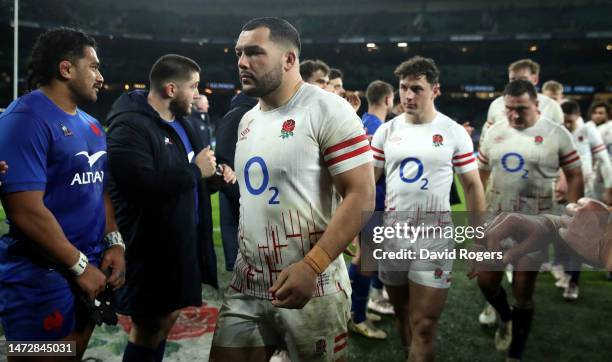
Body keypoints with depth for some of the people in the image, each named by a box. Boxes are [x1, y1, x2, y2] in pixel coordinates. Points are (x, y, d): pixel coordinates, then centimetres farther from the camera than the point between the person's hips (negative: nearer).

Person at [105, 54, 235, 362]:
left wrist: (214, 173, 3)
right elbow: (144, 186, -32)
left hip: (178, 241, 9)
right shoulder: (130, 127, -18)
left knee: (166, 318, 19)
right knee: (149, 327, 3)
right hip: (149, 247, -9)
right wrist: (196, 170, -20)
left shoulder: (178, 122, 13)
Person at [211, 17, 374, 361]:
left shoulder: (328, 110, -11)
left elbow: (361, 196, -17)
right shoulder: (248, 120, 12)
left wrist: (311, 266, -24)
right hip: (246, 286, 7)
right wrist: (241, 257, 15)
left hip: (311, 287, -6)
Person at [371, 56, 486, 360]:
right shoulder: (386, 131, 2)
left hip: (434, 236, -3)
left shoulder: (454, 132, -4)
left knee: (423, 326, -2)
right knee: (402, 313, 18)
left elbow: (472, 186, 2)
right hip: (391, 233, 3)